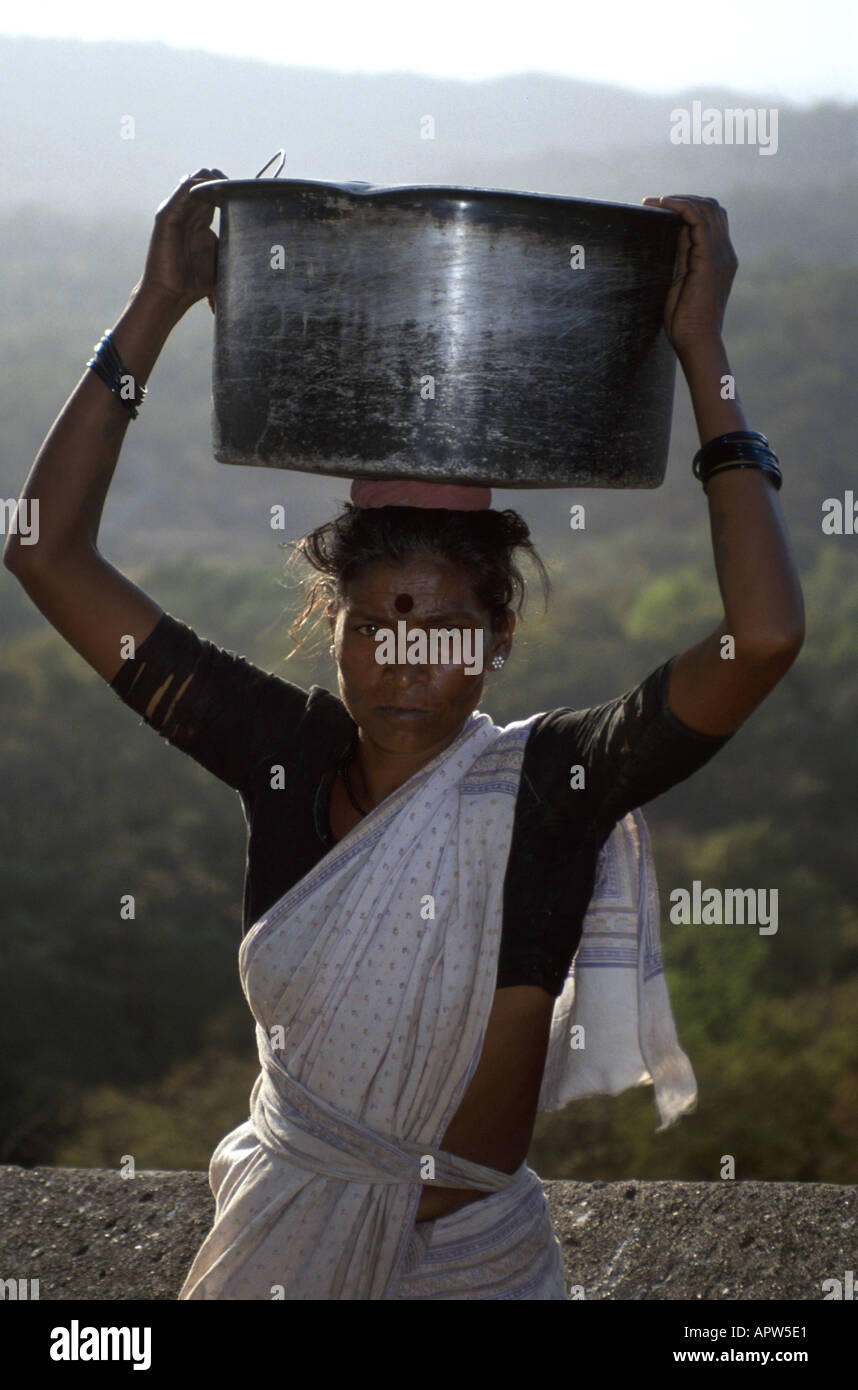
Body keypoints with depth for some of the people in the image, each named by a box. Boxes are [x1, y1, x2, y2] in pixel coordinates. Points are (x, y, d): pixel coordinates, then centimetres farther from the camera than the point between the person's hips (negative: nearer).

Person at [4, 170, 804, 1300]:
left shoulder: (547, 786, -16)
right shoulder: (285, 752, -8)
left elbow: (763, 638, -30)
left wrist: (703, 356, -27)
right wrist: (157, 311, -12)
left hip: (471, 1261, -2)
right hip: (274, 1249, 3)